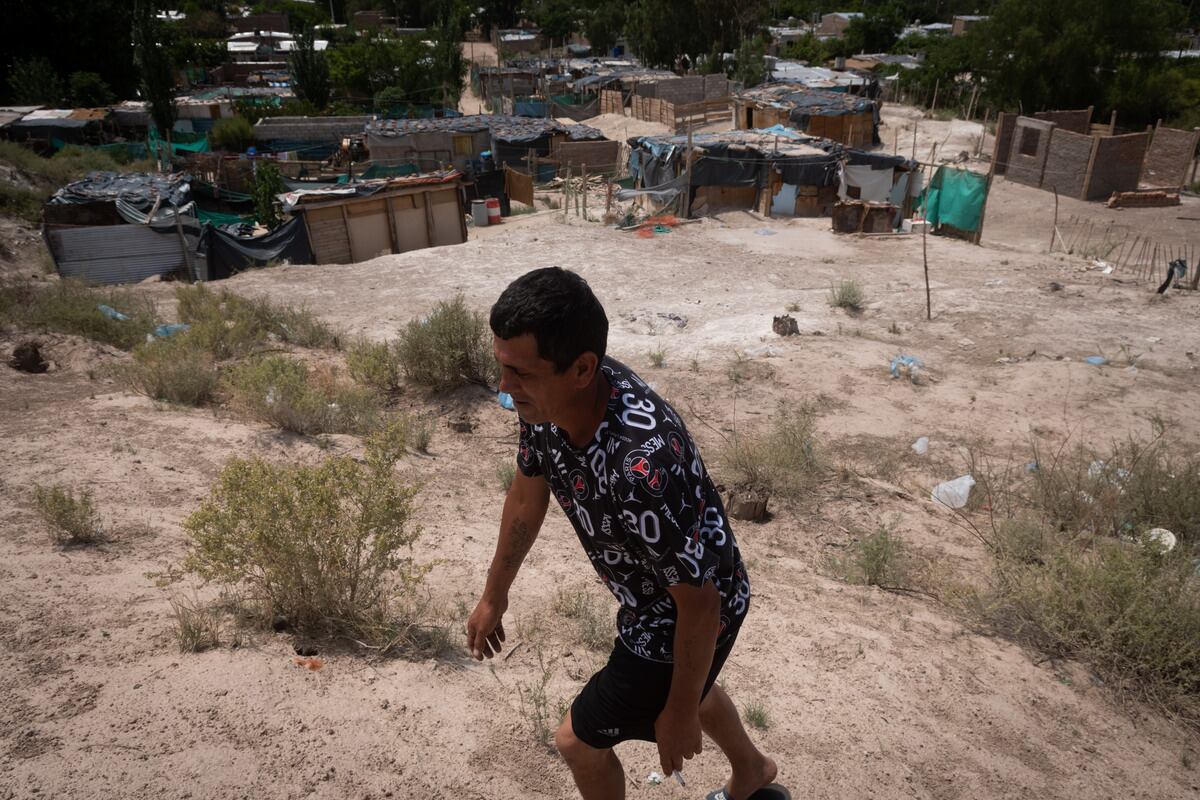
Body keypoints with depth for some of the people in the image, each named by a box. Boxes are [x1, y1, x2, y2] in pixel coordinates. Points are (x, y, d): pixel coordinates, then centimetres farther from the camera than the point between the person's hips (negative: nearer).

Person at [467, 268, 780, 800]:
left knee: (578, 739, 10)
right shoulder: (547, 397, -19)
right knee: (689, 683, 34)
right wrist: (494, 596, 12)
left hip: (690, 616, -7)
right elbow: (527, 496, 0)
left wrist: (680, 712, -15)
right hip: (650, 597, 8)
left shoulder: (643, 466, -44)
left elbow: (699, 601, -30)